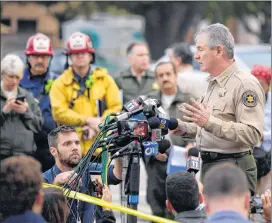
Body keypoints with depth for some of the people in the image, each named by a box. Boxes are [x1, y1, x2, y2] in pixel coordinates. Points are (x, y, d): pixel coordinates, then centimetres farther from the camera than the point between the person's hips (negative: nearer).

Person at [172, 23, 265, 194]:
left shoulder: (245, 84, -14)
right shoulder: (214, 84, 19)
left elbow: (252, 134, -24)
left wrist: (210, 122, -29)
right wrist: (185, 129, 11)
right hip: (208, 167, 10)